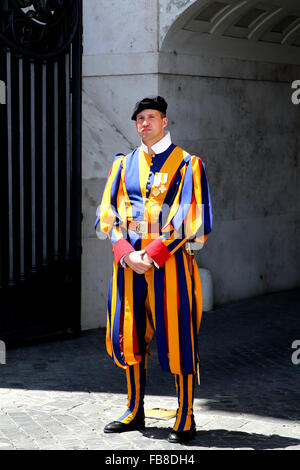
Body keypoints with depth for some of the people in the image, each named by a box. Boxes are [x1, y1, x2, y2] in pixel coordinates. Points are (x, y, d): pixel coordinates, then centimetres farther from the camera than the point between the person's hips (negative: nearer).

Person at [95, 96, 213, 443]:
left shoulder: (187, 164, 1)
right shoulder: (124, 164, 12)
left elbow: (191, 219, -7)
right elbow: (109, 215, 7)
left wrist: (153, 254, -15)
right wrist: (127, 253, -10)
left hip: (170, 261, -4)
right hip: (129, 262, 4)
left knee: (177, 338, -3)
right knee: (130, 337, 8)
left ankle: (185, 420, 5)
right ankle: (135, 412, 21)